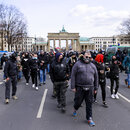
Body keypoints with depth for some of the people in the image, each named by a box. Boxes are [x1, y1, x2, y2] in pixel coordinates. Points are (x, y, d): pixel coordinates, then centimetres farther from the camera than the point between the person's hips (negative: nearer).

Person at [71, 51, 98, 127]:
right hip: (80, 88, -2)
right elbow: (73, 76, -3)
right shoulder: (77, 64, -1)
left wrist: (95, 88, 13)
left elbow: (96, 77, 15)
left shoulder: (93, 66, 10)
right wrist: (73, 87, -8)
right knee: (78, 101, 9)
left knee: (89, 104, 6)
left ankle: (89, 118, 18)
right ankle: (75, 109, 43)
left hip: (90, 88, 3)